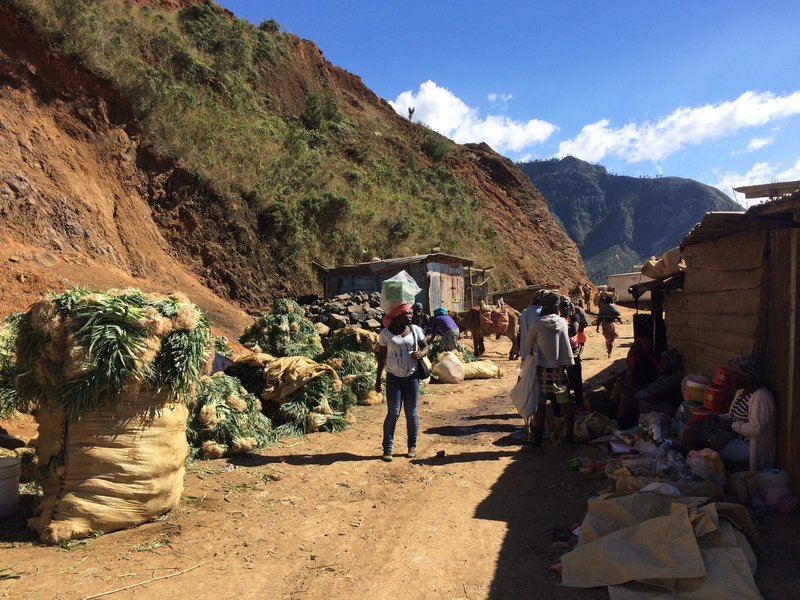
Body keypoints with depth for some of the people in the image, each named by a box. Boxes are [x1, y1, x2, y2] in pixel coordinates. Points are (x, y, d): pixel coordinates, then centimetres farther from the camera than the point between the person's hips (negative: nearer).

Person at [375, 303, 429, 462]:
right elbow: (381, 357, 2)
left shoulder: (415, 329, 0)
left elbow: (425, 346, 9)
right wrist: (378, 379, 2)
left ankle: (412, 446, 20)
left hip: (412, 377, 2)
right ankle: (388, 448, 4)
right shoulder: (385, 333, -5)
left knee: (411, 413, 7)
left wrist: (421, 354, -14)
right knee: (393, 413, -5)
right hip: (394, 377, -2)